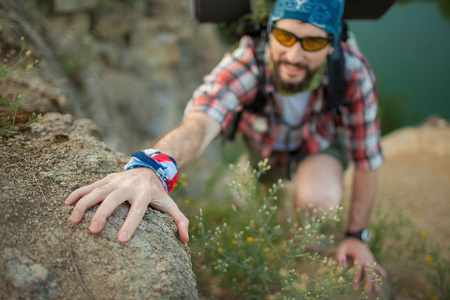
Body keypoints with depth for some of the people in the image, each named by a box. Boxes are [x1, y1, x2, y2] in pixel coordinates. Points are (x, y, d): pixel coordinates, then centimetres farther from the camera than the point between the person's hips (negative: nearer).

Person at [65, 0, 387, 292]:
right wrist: (151, 166, -80)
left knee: (319, 200, -28)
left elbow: (366, 160, -24)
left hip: (322, 142, -1)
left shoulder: (353, 72, -36)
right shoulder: (245, 63, -40)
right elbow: (198, 123, -58)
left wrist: (356, 235, -18)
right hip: (261, 143, 2)